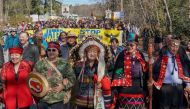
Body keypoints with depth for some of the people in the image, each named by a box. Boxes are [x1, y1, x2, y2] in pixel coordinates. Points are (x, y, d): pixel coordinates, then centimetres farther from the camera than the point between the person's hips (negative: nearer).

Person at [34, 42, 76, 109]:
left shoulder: (64, 64, 2)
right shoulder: (40, 64, 7)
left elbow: (72, 78, -1)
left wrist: (63, 86, -14)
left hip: (60, 100, -2)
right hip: (43, 99, 2)